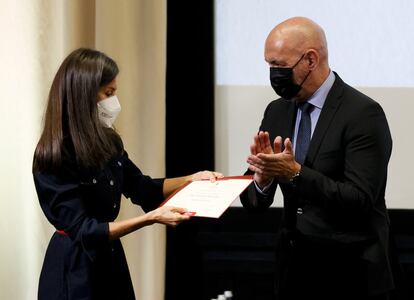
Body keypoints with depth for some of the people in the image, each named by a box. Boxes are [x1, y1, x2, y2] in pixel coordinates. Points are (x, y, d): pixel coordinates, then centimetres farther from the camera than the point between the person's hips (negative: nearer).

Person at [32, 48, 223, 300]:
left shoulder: (105, 142, 2)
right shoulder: (54, 158, -21)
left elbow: (142, 188, 16)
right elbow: (84, 231, -23)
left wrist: (192, 179, 3)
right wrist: (151, 218, -29)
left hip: (110, 260, 7)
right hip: (74, 272, -7)